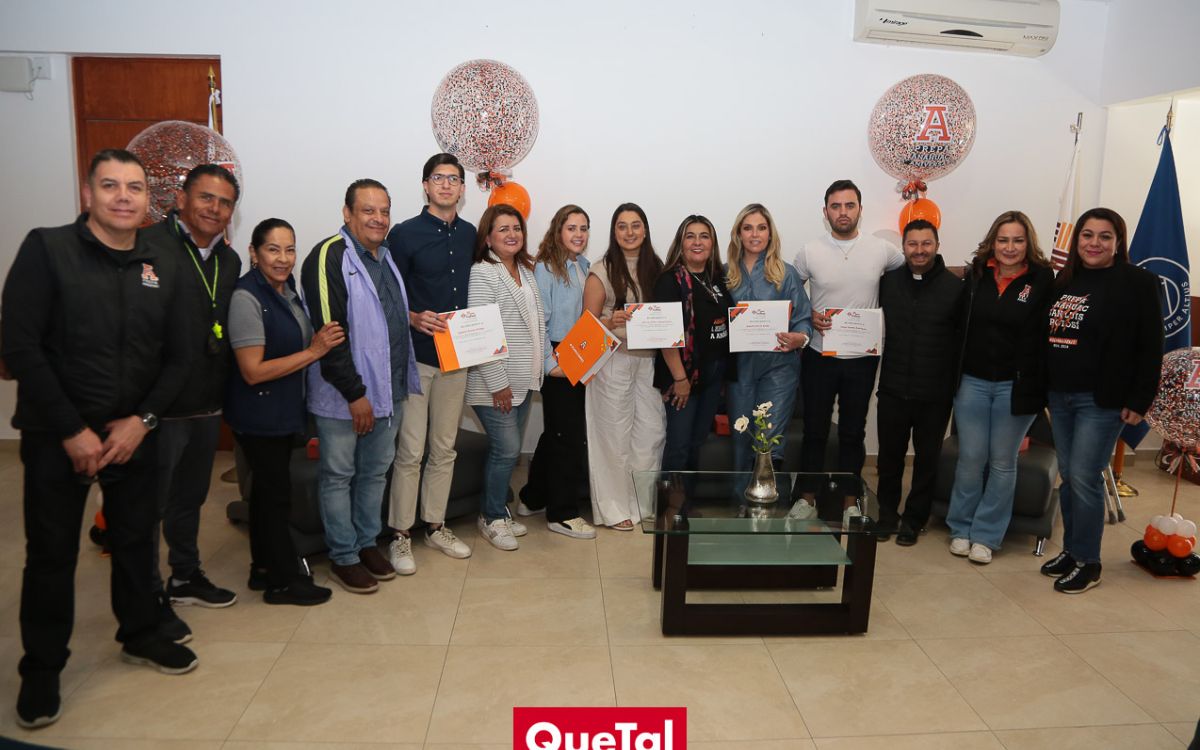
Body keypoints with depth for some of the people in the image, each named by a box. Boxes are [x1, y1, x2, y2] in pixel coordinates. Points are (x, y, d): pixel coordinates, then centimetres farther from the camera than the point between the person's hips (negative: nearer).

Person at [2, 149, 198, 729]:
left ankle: (140, 635, 35)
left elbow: (177, 356, 5)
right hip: (57, 436, -3)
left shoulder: (162, 268, 3)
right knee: (51, 552, 7)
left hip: (134, 434, 3)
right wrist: (73, 431, -14)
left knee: (137, 540, 14)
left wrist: (142, 420, -8)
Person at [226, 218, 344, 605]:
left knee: (267, 487, 18)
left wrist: (321, 341, -1)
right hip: (258, 415, -8)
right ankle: (283, 580, 16)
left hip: (284, 411, 8)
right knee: (277, 493, 2)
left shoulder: (287, 290, 4)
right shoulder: (247, 298, -20)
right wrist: (314, 351, -23)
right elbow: (252, 371, -24)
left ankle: (264, 566, 32)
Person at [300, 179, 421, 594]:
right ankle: (343, 557, 19)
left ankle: (367, 542, 32)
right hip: (344, 394, -8)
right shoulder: (329, 257, -14)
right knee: (339, 475, 6)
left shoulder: (386, 257, 12)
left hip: (388, 390, 8)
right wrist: (354, 392, -19)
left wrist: (402, 382, 16)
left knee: (376, 470, 17)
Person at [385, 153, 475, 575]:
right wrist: (414, 318, -22)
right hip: (416, 355, -5)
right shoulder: (404, 234, -5)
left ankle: (435, 526, 25)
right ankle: (400, 535, 11)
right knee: (411, 450, -2)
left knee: (444, 448, 12)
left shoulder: (470, 234, 9)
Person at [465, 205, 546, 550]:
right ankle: (492, 517, 13)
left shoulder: (526, 271, 13)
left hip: (524, 381, 8)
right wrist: (497, 383, -18)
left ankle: (498, 510, 28)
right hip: (495, 384, -8)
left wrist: (542, 365, 13)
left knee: (509, 450, 14)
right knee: (506, 450, -6)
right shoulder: (482, 274, -12)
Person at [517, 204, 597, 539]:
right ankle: (562, 513, 9)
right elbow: (538, 321, -15)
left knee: (557, 432, 16)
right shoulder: (545, 268, -11)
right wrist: (550, 363, -18)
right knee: (570, 434, -3)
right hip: (557, 358, -8)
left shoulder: (583, 266, 11)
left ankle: (533, 499, 30)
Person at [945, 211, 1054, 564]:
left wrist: (1037, 387, -11)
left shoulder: (1042, 279, -6)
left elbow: (1048, 335, -6)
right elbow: (960, 326, 6)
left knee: (1002, 463, 10)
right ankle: (961, 528, 24)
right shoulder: (975, 275, 2)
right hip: (972, 382, 2)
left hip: (1016, 386, -2)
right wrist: (953, 376, 3)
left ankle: (986, 535, 22)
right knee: (970, 459, 8)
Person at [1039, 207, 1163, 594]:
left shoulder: (1138, 282, -5)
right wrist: (1041, 387, 9)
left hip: (1102, 401, -5)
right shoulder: (1064, 281, 10)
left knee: (1084, 478, -4)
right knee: (1067, 476, 11)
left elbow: (1150, 348, -8)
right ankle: (1071, 550, 24)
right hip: (1059, 396, 6)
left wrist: (1140, 400, -11)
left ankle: (1087, 562, 10)